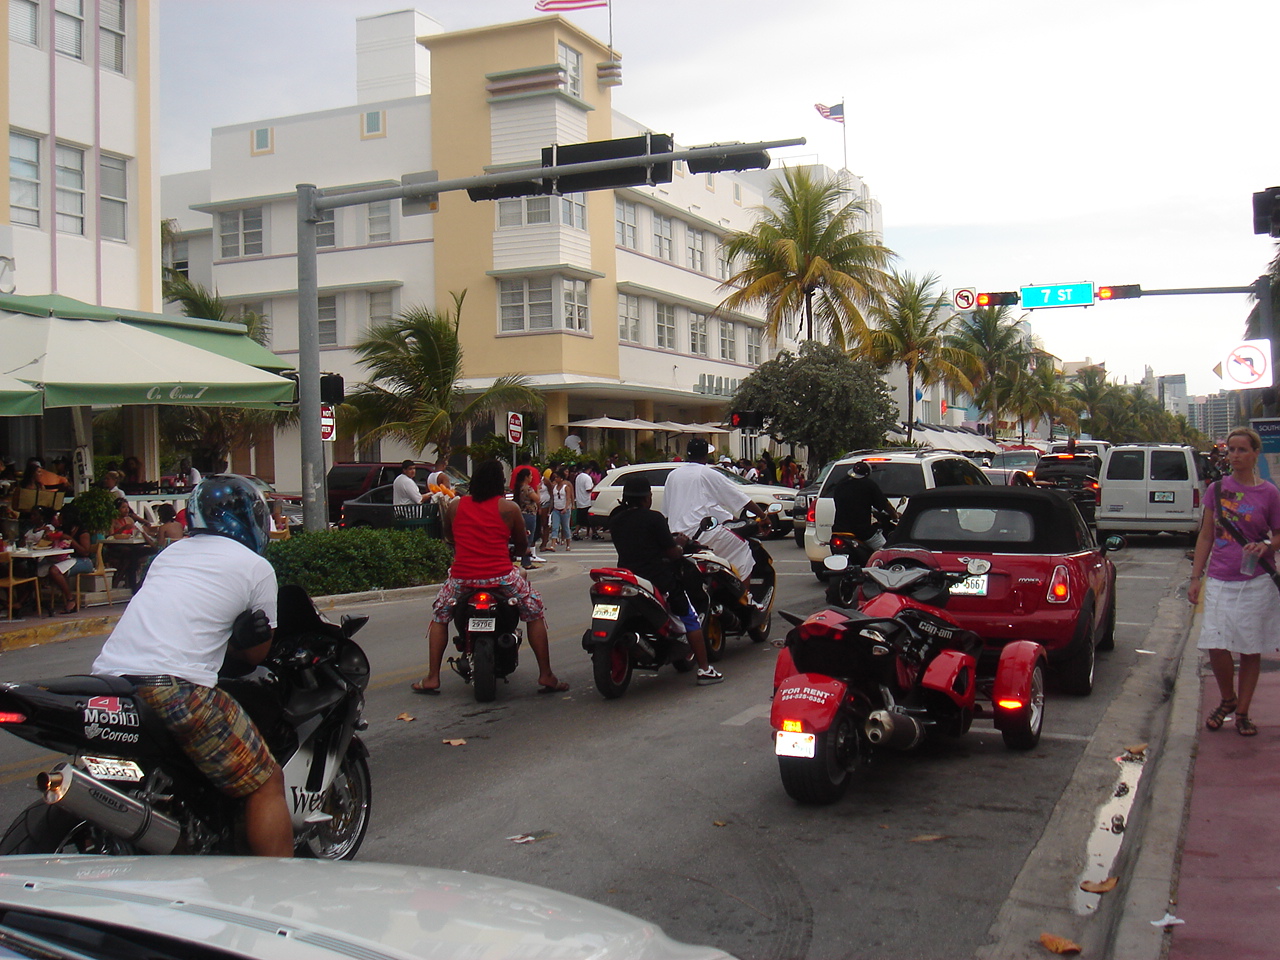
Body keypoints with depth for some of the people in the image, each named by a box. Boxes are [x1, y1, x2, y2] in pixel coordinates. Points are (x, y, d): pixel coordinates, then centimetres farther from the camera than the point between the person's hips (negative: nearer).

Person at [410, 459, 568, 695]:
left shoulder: (454, 506, 7)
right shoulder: (509, 508, 1)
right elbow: (522, 546, 8)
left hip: (462, 576, 2)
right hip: (501, 576, -2)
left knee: (439, 616, 26)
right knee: (534, 613, 18)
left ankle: (432, 678, 19)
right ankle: (546, 677, 13)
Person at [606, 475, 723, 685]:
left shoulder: (615, 521, 7)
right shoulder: (654, 518, -11)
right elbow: (672, 554, -8)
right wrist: (679, 543, 13)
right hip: (658, 579, -6)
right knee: (690, 619, 6)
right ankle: (704, 669, 3)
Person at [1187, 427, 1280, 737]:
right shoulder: (1217, 489, 6)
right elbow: (1205, 537, 10)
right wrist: (1196, 578, 6)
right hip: (1220, 581, 1)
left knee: (1250, 649, 5)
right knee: (1216, 645, -7)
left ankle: (1242, 712, 19)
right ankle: (1228, 700, 19)